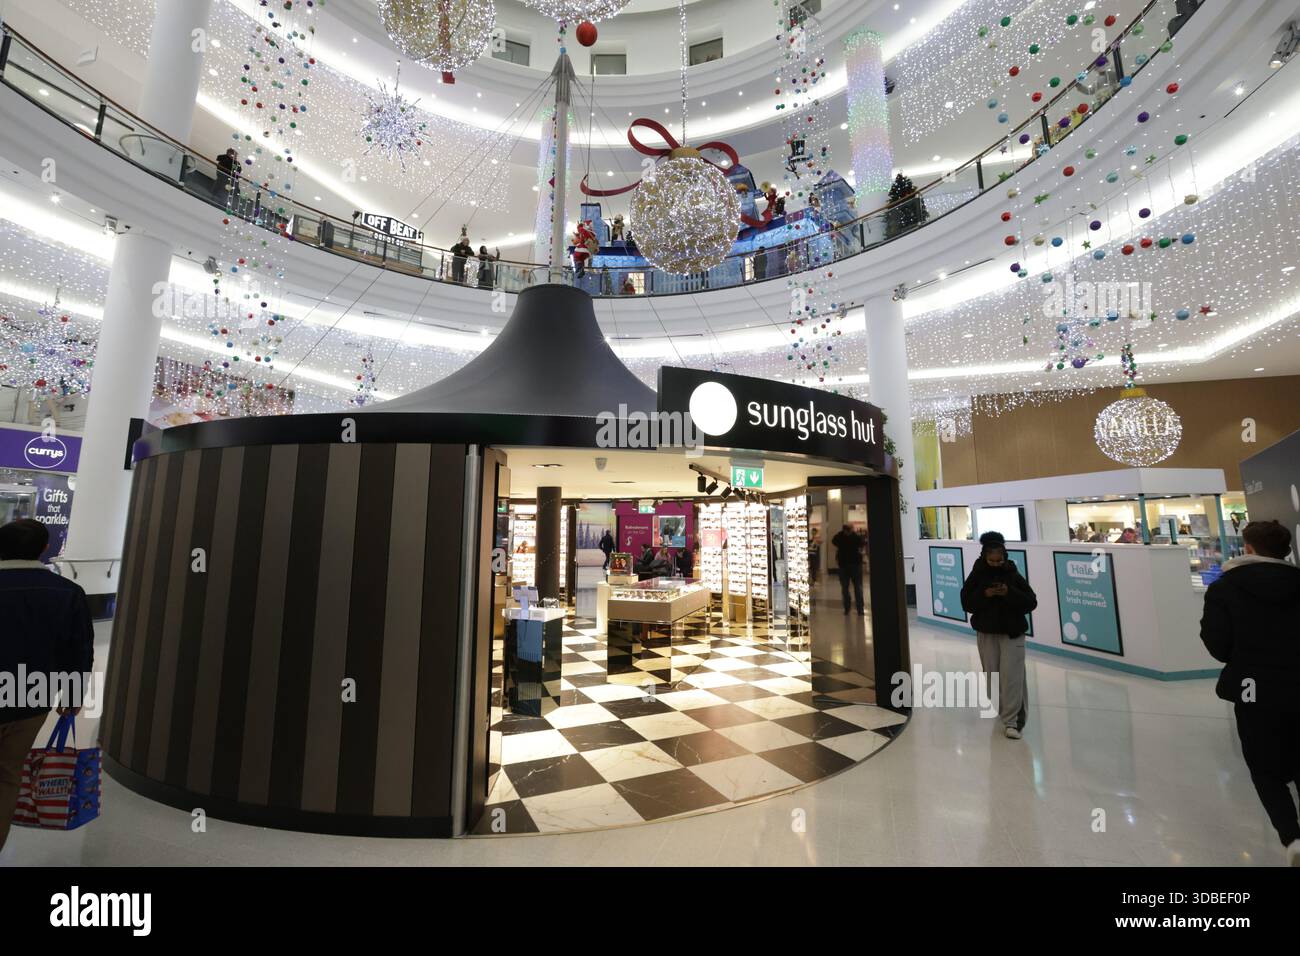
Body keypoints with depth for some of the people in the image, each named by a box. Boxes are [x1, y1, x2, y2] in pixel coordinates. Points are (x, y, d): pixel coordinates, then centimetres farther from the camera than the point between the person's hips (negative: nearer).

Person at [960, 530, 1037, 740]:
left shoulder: (1013, 575, -5)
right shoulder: (976, 575, -3)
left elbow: (1031, 602, -6)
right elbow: (966, 602, -3)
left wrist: (1010, 593, -21)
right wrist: (984, 594, -19)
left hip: (1012, 633, -1)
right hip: (986, 633, 2)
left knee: (1011, 676, -6)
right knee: (992, 674, 11)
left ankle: (1011, 720, -1)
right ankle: (1003, 710, 32)